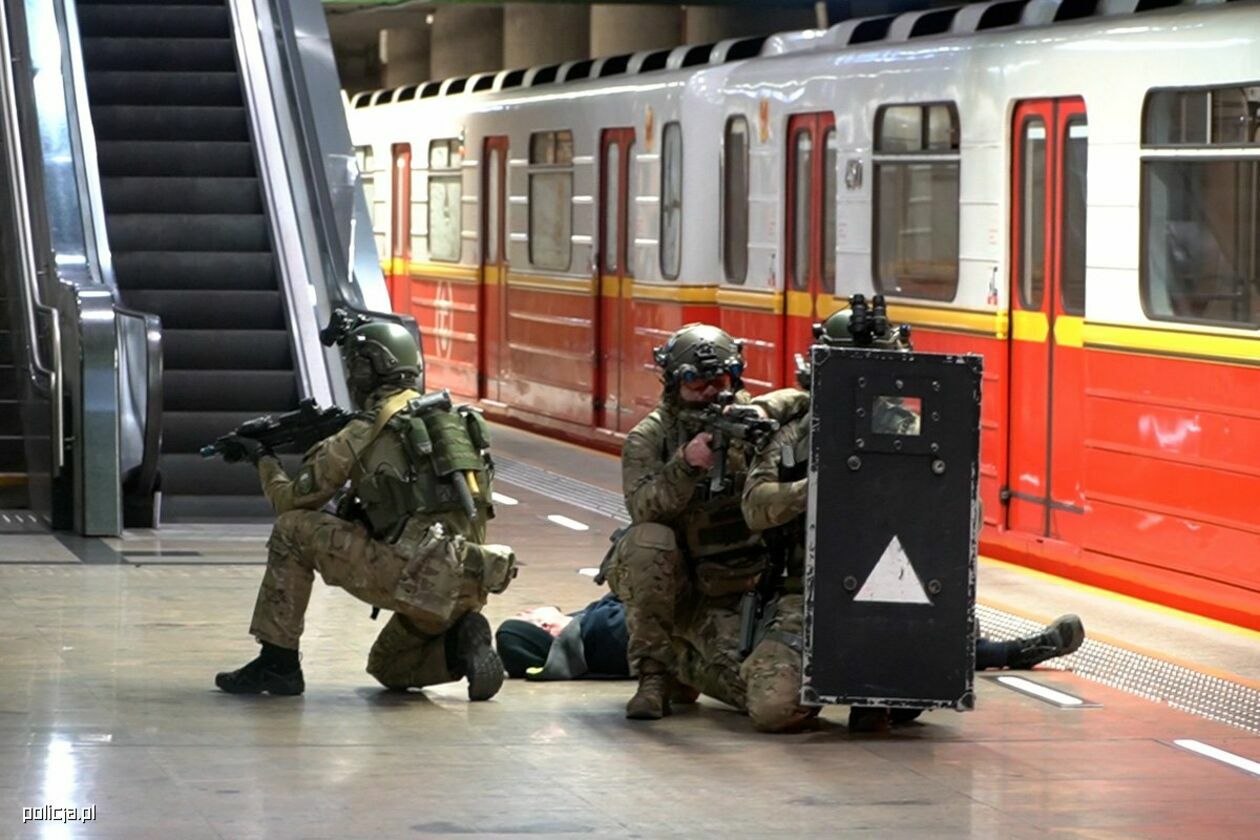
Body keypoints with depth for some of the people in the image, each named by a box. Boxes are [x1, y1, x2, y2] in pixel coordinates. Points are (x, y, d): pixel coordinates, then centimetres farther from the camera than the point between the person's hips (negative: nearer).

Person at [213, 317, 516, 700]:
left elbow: (290, 501, 8)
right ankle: (462, 642, 2)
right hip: (468, 588, 7)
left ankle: (277, 663, 7)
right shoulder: (452, 420, 17)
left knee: (294, 530, 6)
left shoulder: (365, 433, -2)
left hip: (414, 579, -7)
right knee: (388, 669, 31)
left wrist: (263, 459, 28)